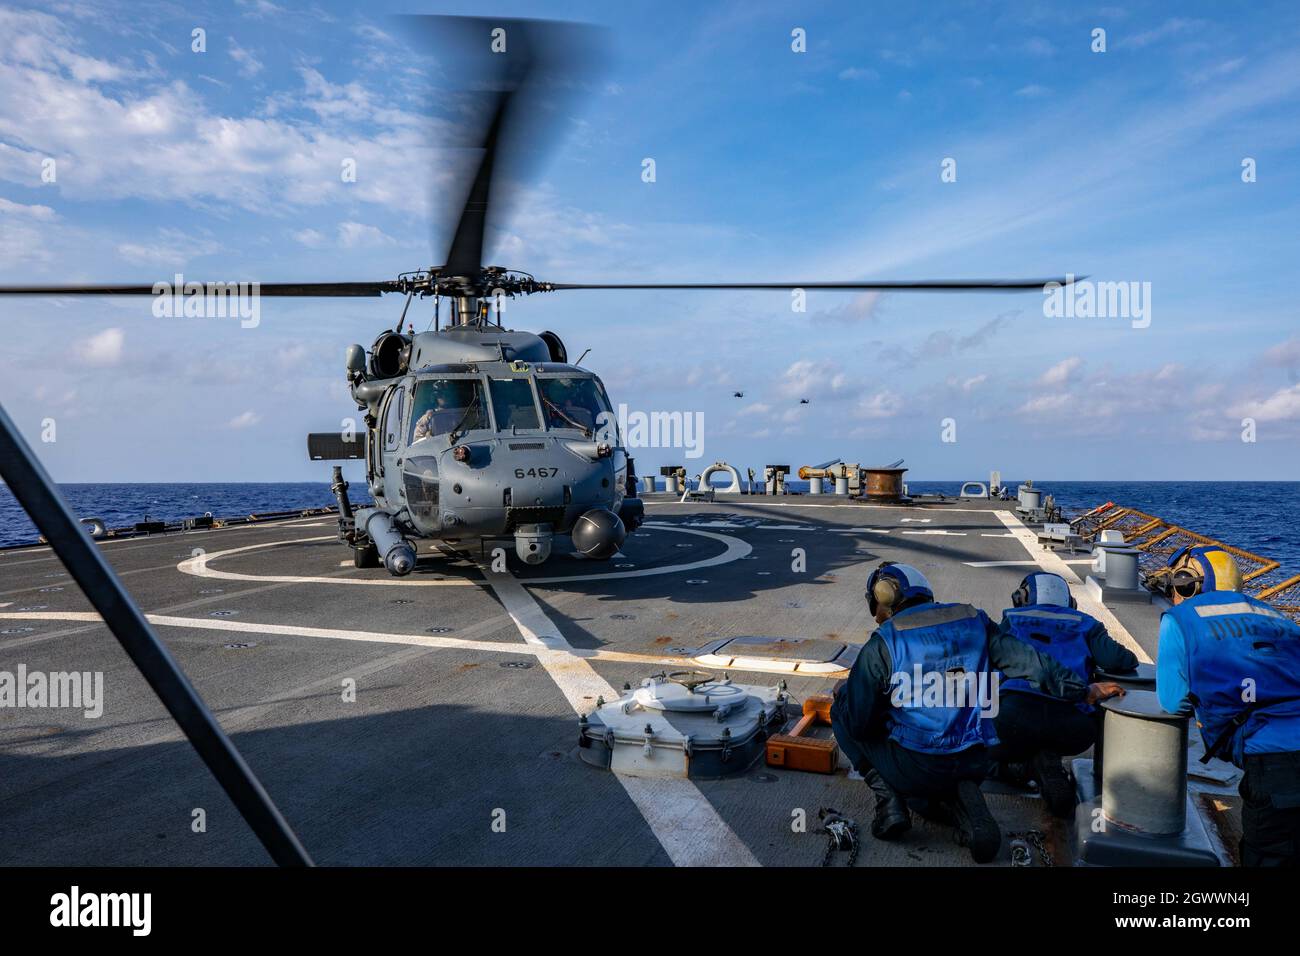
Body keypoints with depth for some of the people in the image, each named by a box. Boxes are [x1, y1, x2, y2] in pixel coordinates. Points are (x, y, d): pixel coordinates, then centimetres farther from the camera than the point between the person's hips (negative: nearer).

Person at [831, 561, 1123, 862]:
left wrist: (844, 690, 15)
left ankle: (888, 798, 4)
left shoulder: (882, 645, -8)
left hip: (911, 769, -5)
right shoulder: (974, 622, 5)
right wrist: (1084, 690, 18)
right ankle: (959, 805, 1)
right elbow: (1031, 662, 4)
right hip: (974, 766, 5)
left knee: (841, 711, 16)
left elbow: (857, 723, -6)